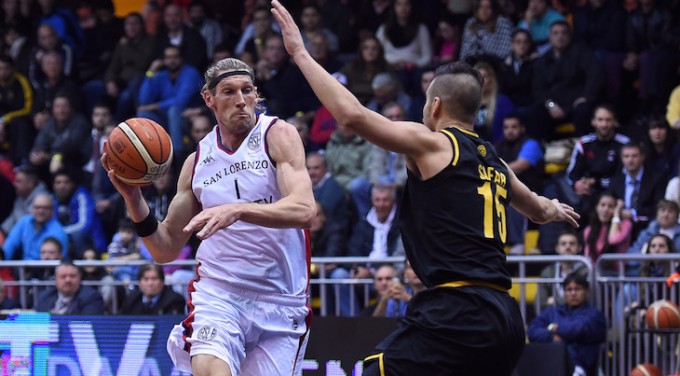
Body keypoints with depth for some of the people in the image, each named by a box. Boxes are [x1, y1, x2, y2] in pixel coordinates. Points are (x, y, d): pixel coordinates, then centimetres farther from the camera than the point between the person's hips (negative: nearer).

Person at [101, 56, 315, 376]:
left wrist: (238, 209, -35)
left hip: (279, 304, -1)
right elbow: (166, 249, 12)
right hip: (217, 293, 1)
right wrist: (133, 198, -5)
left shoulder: (278, 136, -3)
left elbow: (304, 211, -20)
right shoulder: (197, 162, 9)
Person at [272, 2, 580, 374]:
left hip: (456, 310, -8)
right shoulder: (495, 164, 22)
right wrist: (554, 209, 69)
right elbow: (538, 209, 44)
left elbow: (352, 114, -12)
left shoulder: (433, 144, 0)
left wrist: (300, 53, -2)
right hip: (505, 319, 8)